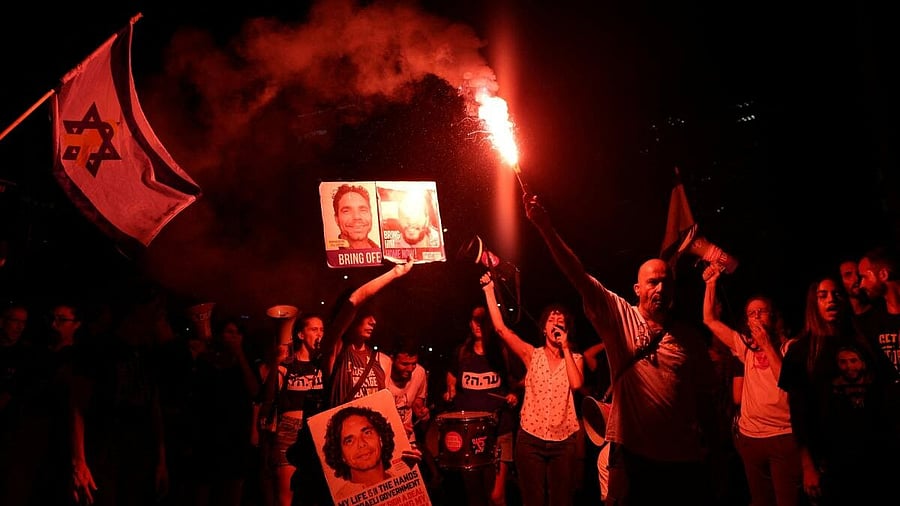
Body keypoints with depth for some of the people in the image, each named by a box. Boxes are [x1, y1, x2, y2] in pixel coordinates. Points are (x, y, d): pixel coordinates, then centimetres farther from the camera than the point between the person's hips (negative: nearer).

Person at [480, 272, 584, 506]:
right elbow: (501, 328, -8)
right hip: (531, 439, 0)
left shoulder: (575, 358, 5)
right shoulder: (532, 355, 2)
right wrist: (489, 290, -9)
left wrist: (565, 348, -10)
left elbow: (576, 383, -16)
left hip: (564, 441, 1)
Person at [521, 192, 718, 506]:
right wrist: (544, 226, -20)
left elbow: (703, 396, 7)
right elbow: (578, 275, -11)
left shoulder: (691, 337, 5)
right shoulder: (619, 318, -1)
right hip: (633, 453, -2)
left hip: (685, 459, 2)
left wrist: (712, 446, 4)